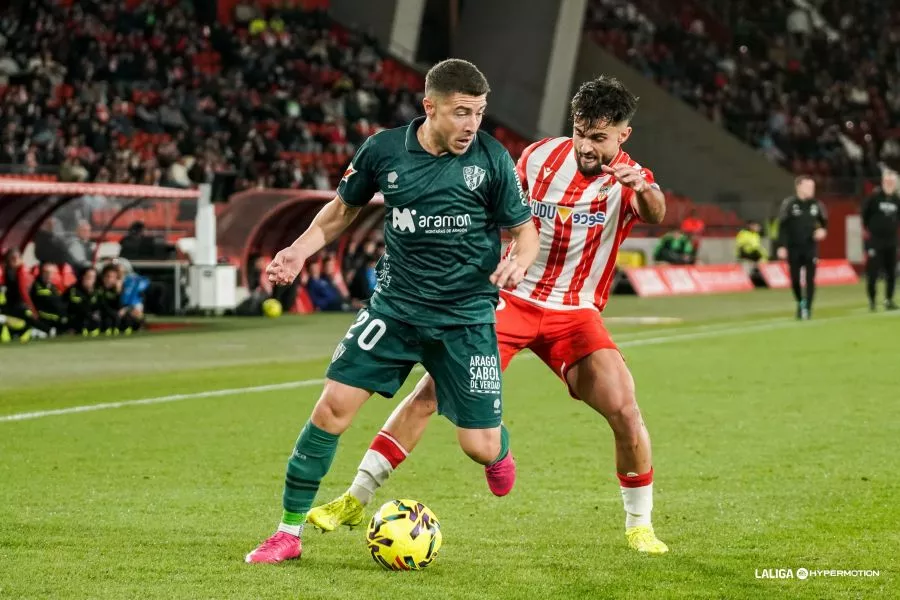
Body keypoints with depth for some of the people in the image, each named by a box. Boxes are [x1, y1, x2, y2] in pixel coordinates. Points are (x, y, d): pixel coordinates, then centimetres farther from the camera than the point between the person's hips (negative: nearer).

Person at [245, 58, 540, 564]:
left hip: (466, 316, -1)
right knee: (333, 407, -12)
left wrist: (518, 261, -22)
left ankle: (500, 448, 38)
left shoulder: (491, 158, -8)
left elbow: (524, 229, 1)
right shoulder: (384, 150, -4)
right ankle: (290, 532, 2)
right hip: (396, 306, 1)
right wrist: (301, 250, -3)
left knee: (482, 448, -4)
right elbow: (344, 208, 13)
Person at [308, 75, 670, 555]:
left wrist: (643, 191, -56)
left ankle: (639, 525, 4)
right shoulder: (540, 156, -2)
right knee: (432, 389, -12)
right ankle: (356, 498, -4)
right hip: (510, 297, 1)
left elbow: (655, 216, -34)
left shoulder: (629, 179, -10)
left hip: (574, 313, -1)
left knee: (625, 410, -18)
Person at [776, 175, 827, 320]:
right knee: (795, 279, 4)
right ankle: (800, 302, 29)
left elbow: (824, 221, 17)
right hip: (793, 248, -1)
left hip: (810, 247, 1)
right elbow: (782, 226, -6)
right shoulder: (789, 204, -7)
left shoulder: (816, 204, 2)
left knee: (810, 279, -8)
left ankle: (807, 308, -3)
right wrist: (782, 246, -11)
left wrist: (822, 229, -5)